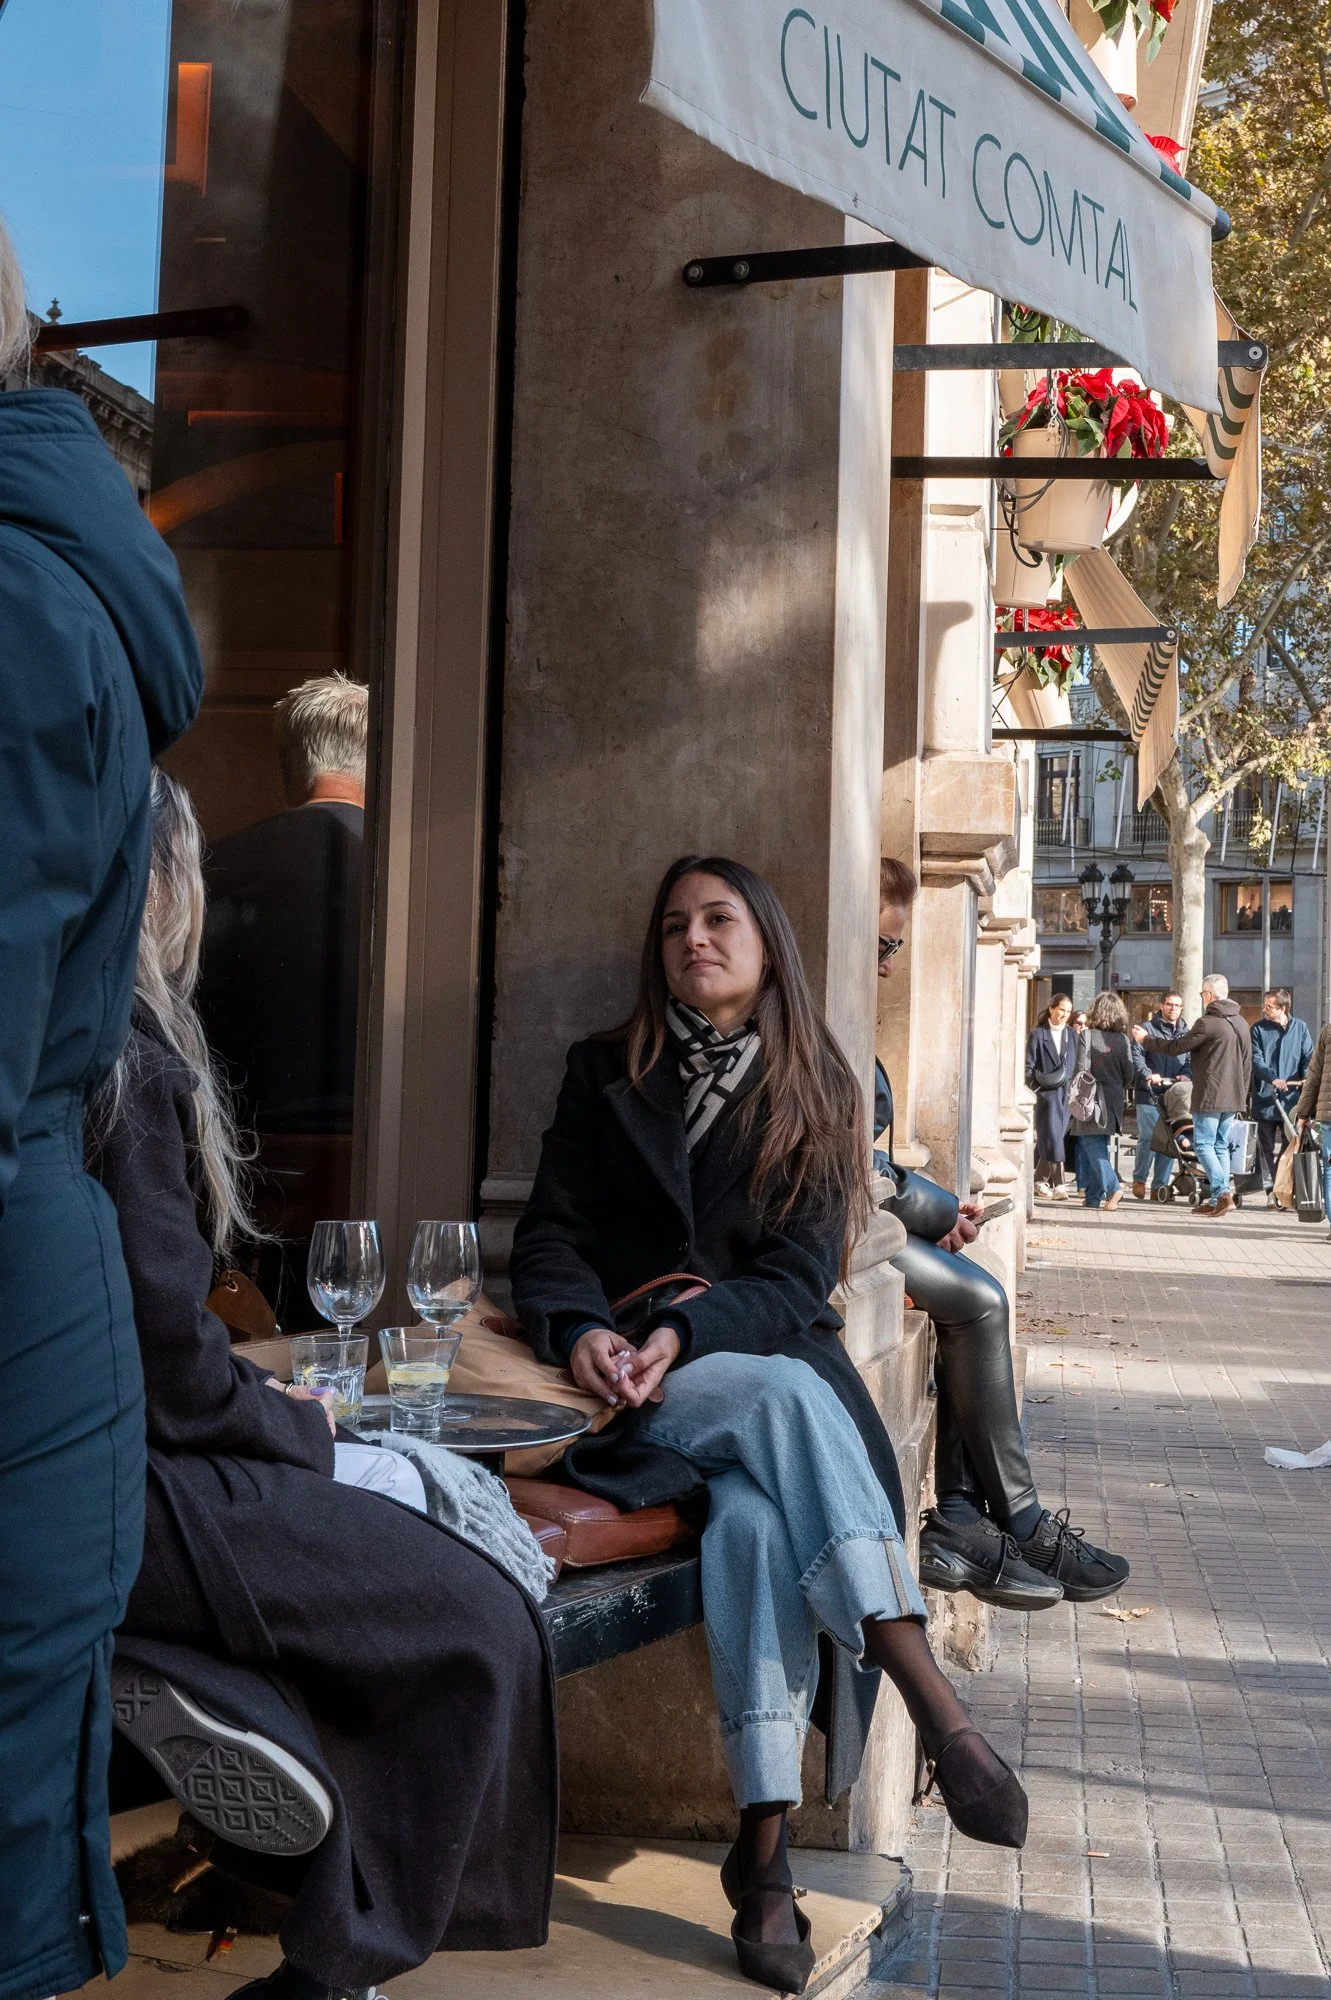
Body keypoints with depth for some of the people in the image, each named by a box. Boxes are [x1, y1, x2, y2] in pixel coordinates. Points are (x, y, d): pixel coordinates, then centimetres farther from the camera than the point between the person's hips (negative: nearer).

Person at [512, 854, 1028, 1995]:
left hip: (769, 1356, 1)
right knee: (784, 1397, -34)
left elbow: (798, 1277, 0)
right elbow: (548, 1239, 5)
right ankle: (937, 1708, -42)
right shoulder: (605, 1074, 13)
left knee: (756, 1510, -34)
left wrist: (686, 1332, -19)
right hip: (634, 1377, -1)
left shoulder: (817, 1092, 11)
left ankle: (764, 1849, -35)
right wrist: (582, 1331, -18)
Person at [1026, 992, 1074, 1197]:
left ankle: (1040, 1180, 20)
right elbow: (1029, 1066, 1)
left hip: (1066, 1093, 4)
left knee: (1052, 1138, 6)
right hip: (1047, 1093, -4)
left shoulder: (1071, 1035, 14)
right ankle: (1058, 1184, -12)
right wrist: (1034, 1088, -9)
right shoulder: (1038, 1034, 2)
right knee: (1052, 1138, -10)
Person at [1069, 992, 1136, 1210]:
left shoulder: (1087, 1036, -9)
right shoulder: (1123, 1040, 2)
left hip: (1092, 1101, -4)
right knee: (1099, 1147, 13)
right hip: (1113, 1101, 5)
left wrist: (1075, 1098, -2)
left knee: (1092, 1145, -3)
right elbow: (1128, 1075, 3)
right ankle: (1094, 1196, 14)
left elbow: (1081, 1070, -12)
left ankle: (1112, 1187, -21)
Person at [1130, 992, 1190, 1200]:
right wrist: (1148, 1074, -22)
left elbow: (1191, 1060, 10)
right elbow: (1136, 1055, -6)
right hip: (1149, 1093, -3)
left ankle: (1160, 1184, 9)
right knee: (1148, 1138, -8)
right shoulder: (1148, 1028, 4)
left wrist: (1185, 1075, -12)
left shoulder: (1186, 1033, 15)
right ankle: (1139, 1179, 9)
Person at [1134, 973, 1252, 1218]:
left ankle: (1221, 1193, -14)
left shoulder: (1208, 1023, -14)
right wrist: (1242, 1095, 24)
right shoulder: (1241, 1023, 11)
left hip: (1209, 1096, -8)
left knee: (1204, 1144, -2)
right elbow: (1247, 1063, 17)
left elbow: (1176, 1047, -9)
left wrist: (1145, 1039, 5)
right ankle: (1220, 1197, 10)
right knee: (1221, 1146, 12)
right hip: (1233, 1098, 8)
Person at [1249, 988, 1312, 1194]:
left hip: (1292, 1098, 1)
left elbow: (1309, 1057, 5)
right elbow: (1256, 1060, -8)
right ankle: (1271, 1188, 8)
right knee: (1267, 1147, 3)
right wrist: (1273, 1078, -25)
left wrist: (1307, 1076, -16)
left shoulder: (1300, 1028, 7)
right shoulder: (1258, 1029, 2)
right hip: (1266, 1097, -1)